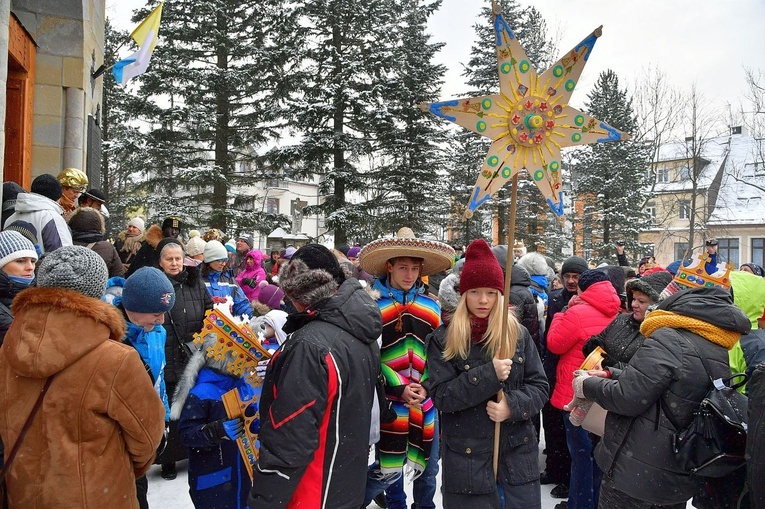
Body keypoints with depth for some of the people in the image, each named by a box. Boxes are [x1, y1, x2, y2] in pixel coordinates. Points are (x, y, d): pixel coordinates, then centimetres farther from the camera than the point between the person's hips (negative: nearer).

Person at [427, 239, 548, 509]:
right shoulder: (443, 339, -5)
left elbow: (540, 387, 1)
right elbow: (441, 396, -12)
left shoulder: (518, 334, 1)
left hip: (518, 452, 2)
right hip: (467, 457, -2)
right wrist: (489, 374, -22)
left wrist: (513, 405, -18)